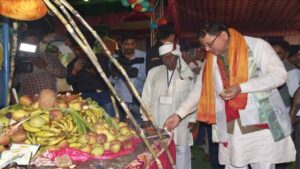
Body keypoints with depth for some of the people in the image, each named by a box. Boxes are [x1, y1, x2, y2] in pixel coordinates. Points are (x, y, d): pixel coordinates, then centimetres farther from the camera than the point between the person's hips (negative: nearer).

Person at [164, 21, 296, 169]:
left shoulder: (257, 46, -5)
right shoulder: (210, 60, 10)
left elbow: (279, 74, -12)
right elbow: (200, 89, 12)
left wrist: (241, 88, -21)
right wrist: (179, 114, 3)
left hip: (261, 122, -4)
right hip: (229, 127, 4)